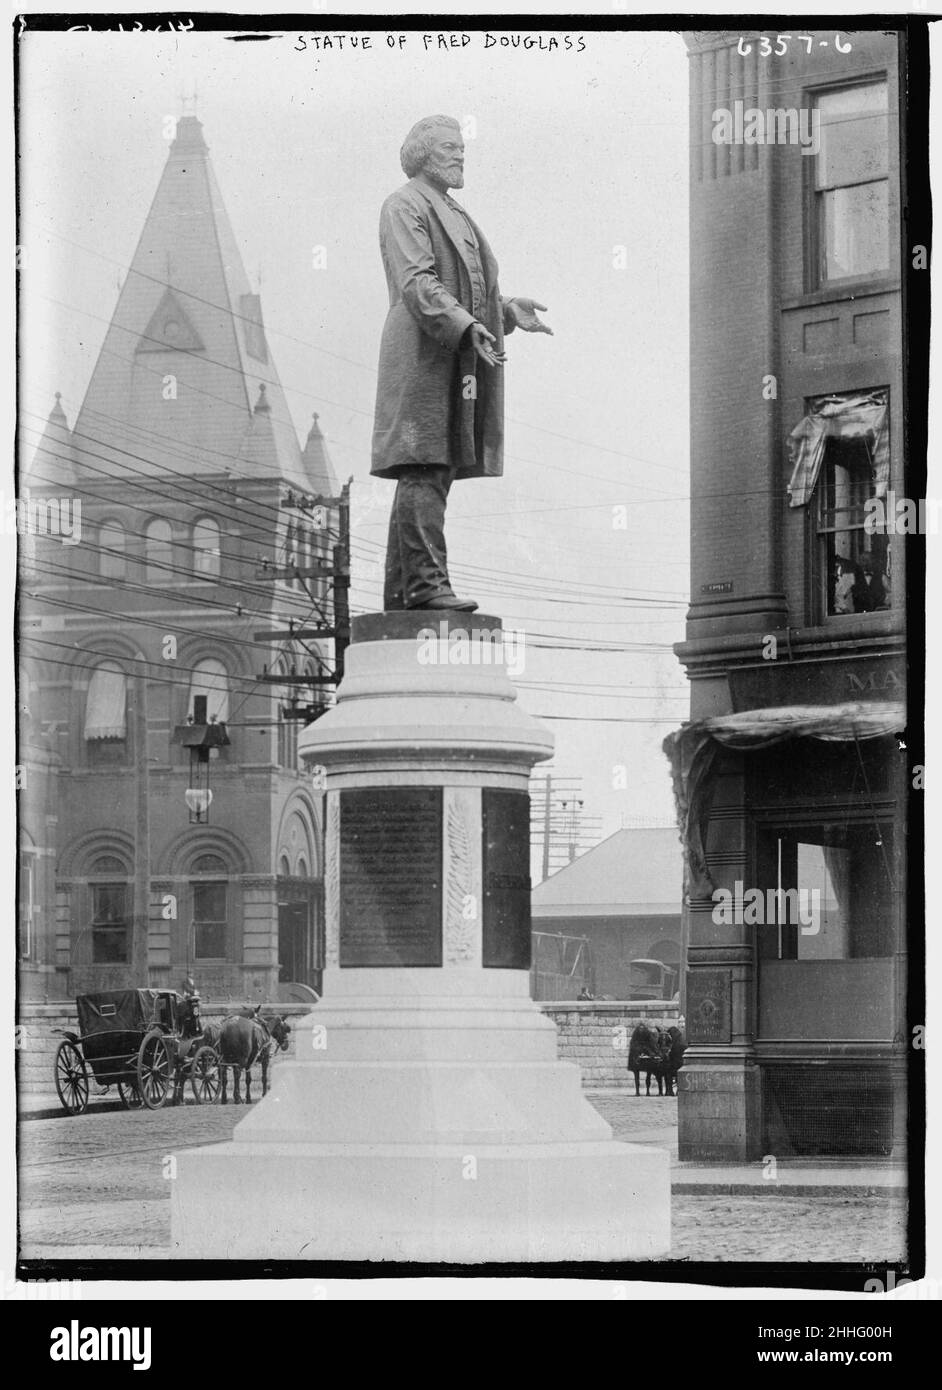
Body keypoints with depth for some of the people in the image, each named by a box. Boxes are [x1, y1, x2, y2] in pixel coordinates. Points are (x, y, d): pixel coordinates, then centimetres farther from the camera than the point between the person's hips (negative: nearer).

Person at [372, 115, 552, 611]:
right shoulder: (404, 206, -4)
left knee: (432, 473, 6)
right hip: (424, 357, -9)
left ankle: (401, 591, 7)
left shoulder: (454, 215, 26)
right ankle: (426, 580, -19)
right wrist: (465, 326, -26)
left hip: (458, 362, 9)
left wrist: (507, 311, 13)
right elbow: (416, 282, -16)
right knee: (424, 471, -14)